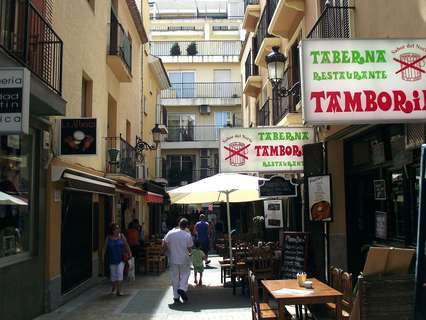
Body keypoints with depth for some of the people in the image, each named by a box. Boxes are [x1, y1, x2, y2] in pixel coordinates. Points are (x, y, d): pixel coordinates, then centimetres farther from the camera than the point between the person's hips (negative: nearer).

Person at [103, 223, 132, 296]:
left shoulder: (121, 236, -2)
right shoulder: (108, 238, -2)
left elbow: (126, 246, 3)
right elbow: (105, 248, 1)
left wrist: (129, 253, -1)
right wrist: (103, 256, -6)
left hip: (120, 259, -1)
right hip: (112, 259, 1)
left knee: (120, 274, -9)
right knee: (113, 274, 11)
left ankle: (119, 290, -3)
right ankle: (113, 288, 35)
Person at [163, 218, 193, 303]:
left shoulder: (170, 233, -4)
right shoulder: (187, 235, -9)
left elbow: (164, 244, -3)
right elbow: (189, 249, -6)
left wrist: (169, 251, 13)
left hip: (173, 260, 2)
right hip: (184, 259, -2)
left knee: (175, 277, 11)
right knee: (185, 274, 15)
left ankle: (176, 297, 15)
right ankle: (182, 288, -8)